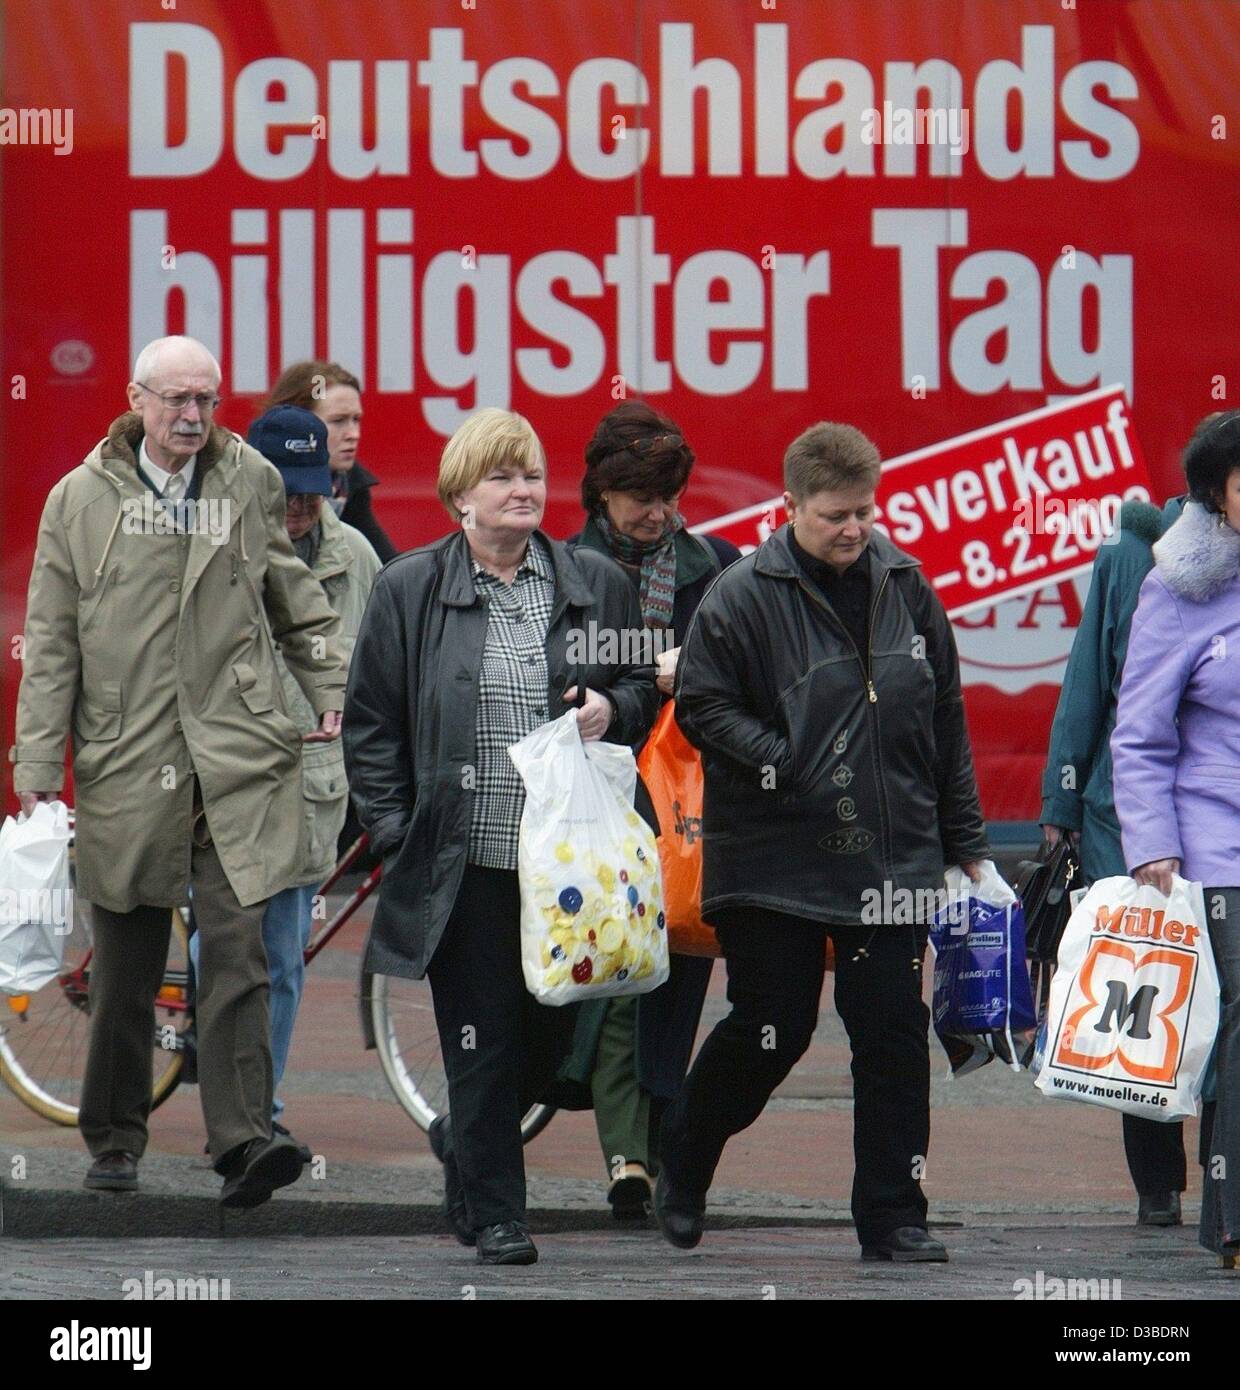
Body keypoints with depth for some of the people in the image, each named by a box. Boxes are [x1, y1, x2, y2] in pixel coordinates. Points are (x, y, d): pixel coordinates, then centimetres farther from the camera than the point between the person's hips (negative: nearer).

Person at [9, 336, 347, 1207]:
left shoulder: (252, 485, 8)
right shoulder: (82, 500, 5)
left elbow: (297, 603, 20)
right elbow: (51, 644, 5)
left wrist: (334, 694, 10)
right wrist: (38, 765, 1)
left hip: (237, 763, 0)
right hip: (125, 764, 0)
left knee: (238, 952, -11)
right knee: (126, 968, 9)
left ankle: (244, 1137, -17)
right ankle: (115, 1140, 22)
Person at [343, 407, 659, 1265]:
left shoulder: (597, 586, 9)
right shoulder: (409, 590, 4)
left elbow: (646, 693, 19)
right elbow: (370, 720, 6)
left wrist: (613, 709, -4)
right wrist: (394, 830, -3)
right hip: (465, 864, -2)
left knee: (552, 1033, 7)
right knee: (484, 1045, -2)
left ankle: (466, 1147, 34)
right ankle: (494, 1216, 6)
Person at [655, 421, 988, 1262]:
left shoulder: (907, 587, 7)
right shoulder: (743, 595, -7)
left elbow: (946, 719, 14)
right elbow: (702, 707, -7)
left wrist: (966, 842, 14)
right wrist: (782, 765, -18)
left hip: (893, 857, 4)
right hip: (773, 863, -4)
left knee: (894, 1035, 0)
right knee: (771, 1030, 2)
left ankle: (893, 1217, 7)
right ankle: (682, 1169, 27)